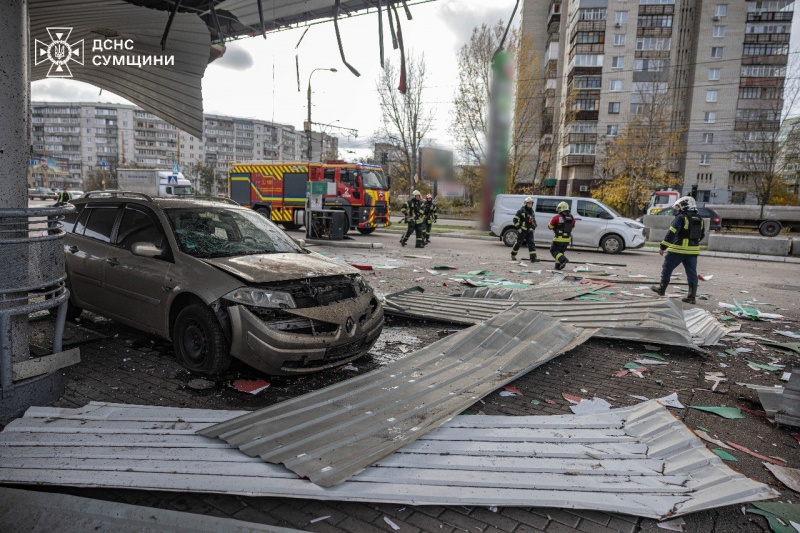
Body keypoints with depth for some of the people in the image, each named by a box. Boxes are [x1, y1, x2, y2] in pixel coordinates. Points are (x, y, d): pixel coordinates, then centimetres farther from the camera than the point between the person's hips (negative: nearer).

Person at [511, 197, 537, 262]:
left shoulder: (532, 212, 15)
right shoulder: (521, 211, -7)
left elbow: (534, 221, 28)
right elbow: (515, 219, -10)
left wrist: (533, 228, 15)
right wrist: (518, 228, -15)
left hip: (529, 231, 5)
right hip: (522, 230, -5)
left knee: (532, 244, -5)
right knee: (519, 242, 4)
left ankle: (533, 258, -8)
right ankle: (513, 254, 26)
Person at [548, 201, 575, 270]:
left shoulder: (556, 218, -14)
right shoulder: (572, 218, 1)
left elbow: (550, 226, -3)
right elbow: (572, 227, 15)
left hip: (558, 239, -5)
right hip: (567, 239, 5)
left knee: (553, 251, 8)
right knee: (560, 251, 21)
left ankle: (563, 259, -15)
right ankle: (558, 266, 18)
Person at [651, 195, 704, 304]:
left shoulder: (681, 218, -12)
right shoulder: (699, 220, 11)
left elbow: (671, 233, -20)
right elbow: (702, 235, 21)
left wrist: (663, 247, -18)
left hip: (678, 250, -6)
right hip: (693, 251, 6)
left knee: (667, 268, 12)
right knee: (692, 273, 6)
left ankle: (662, 289, 23)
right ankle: (692, 296, 4)